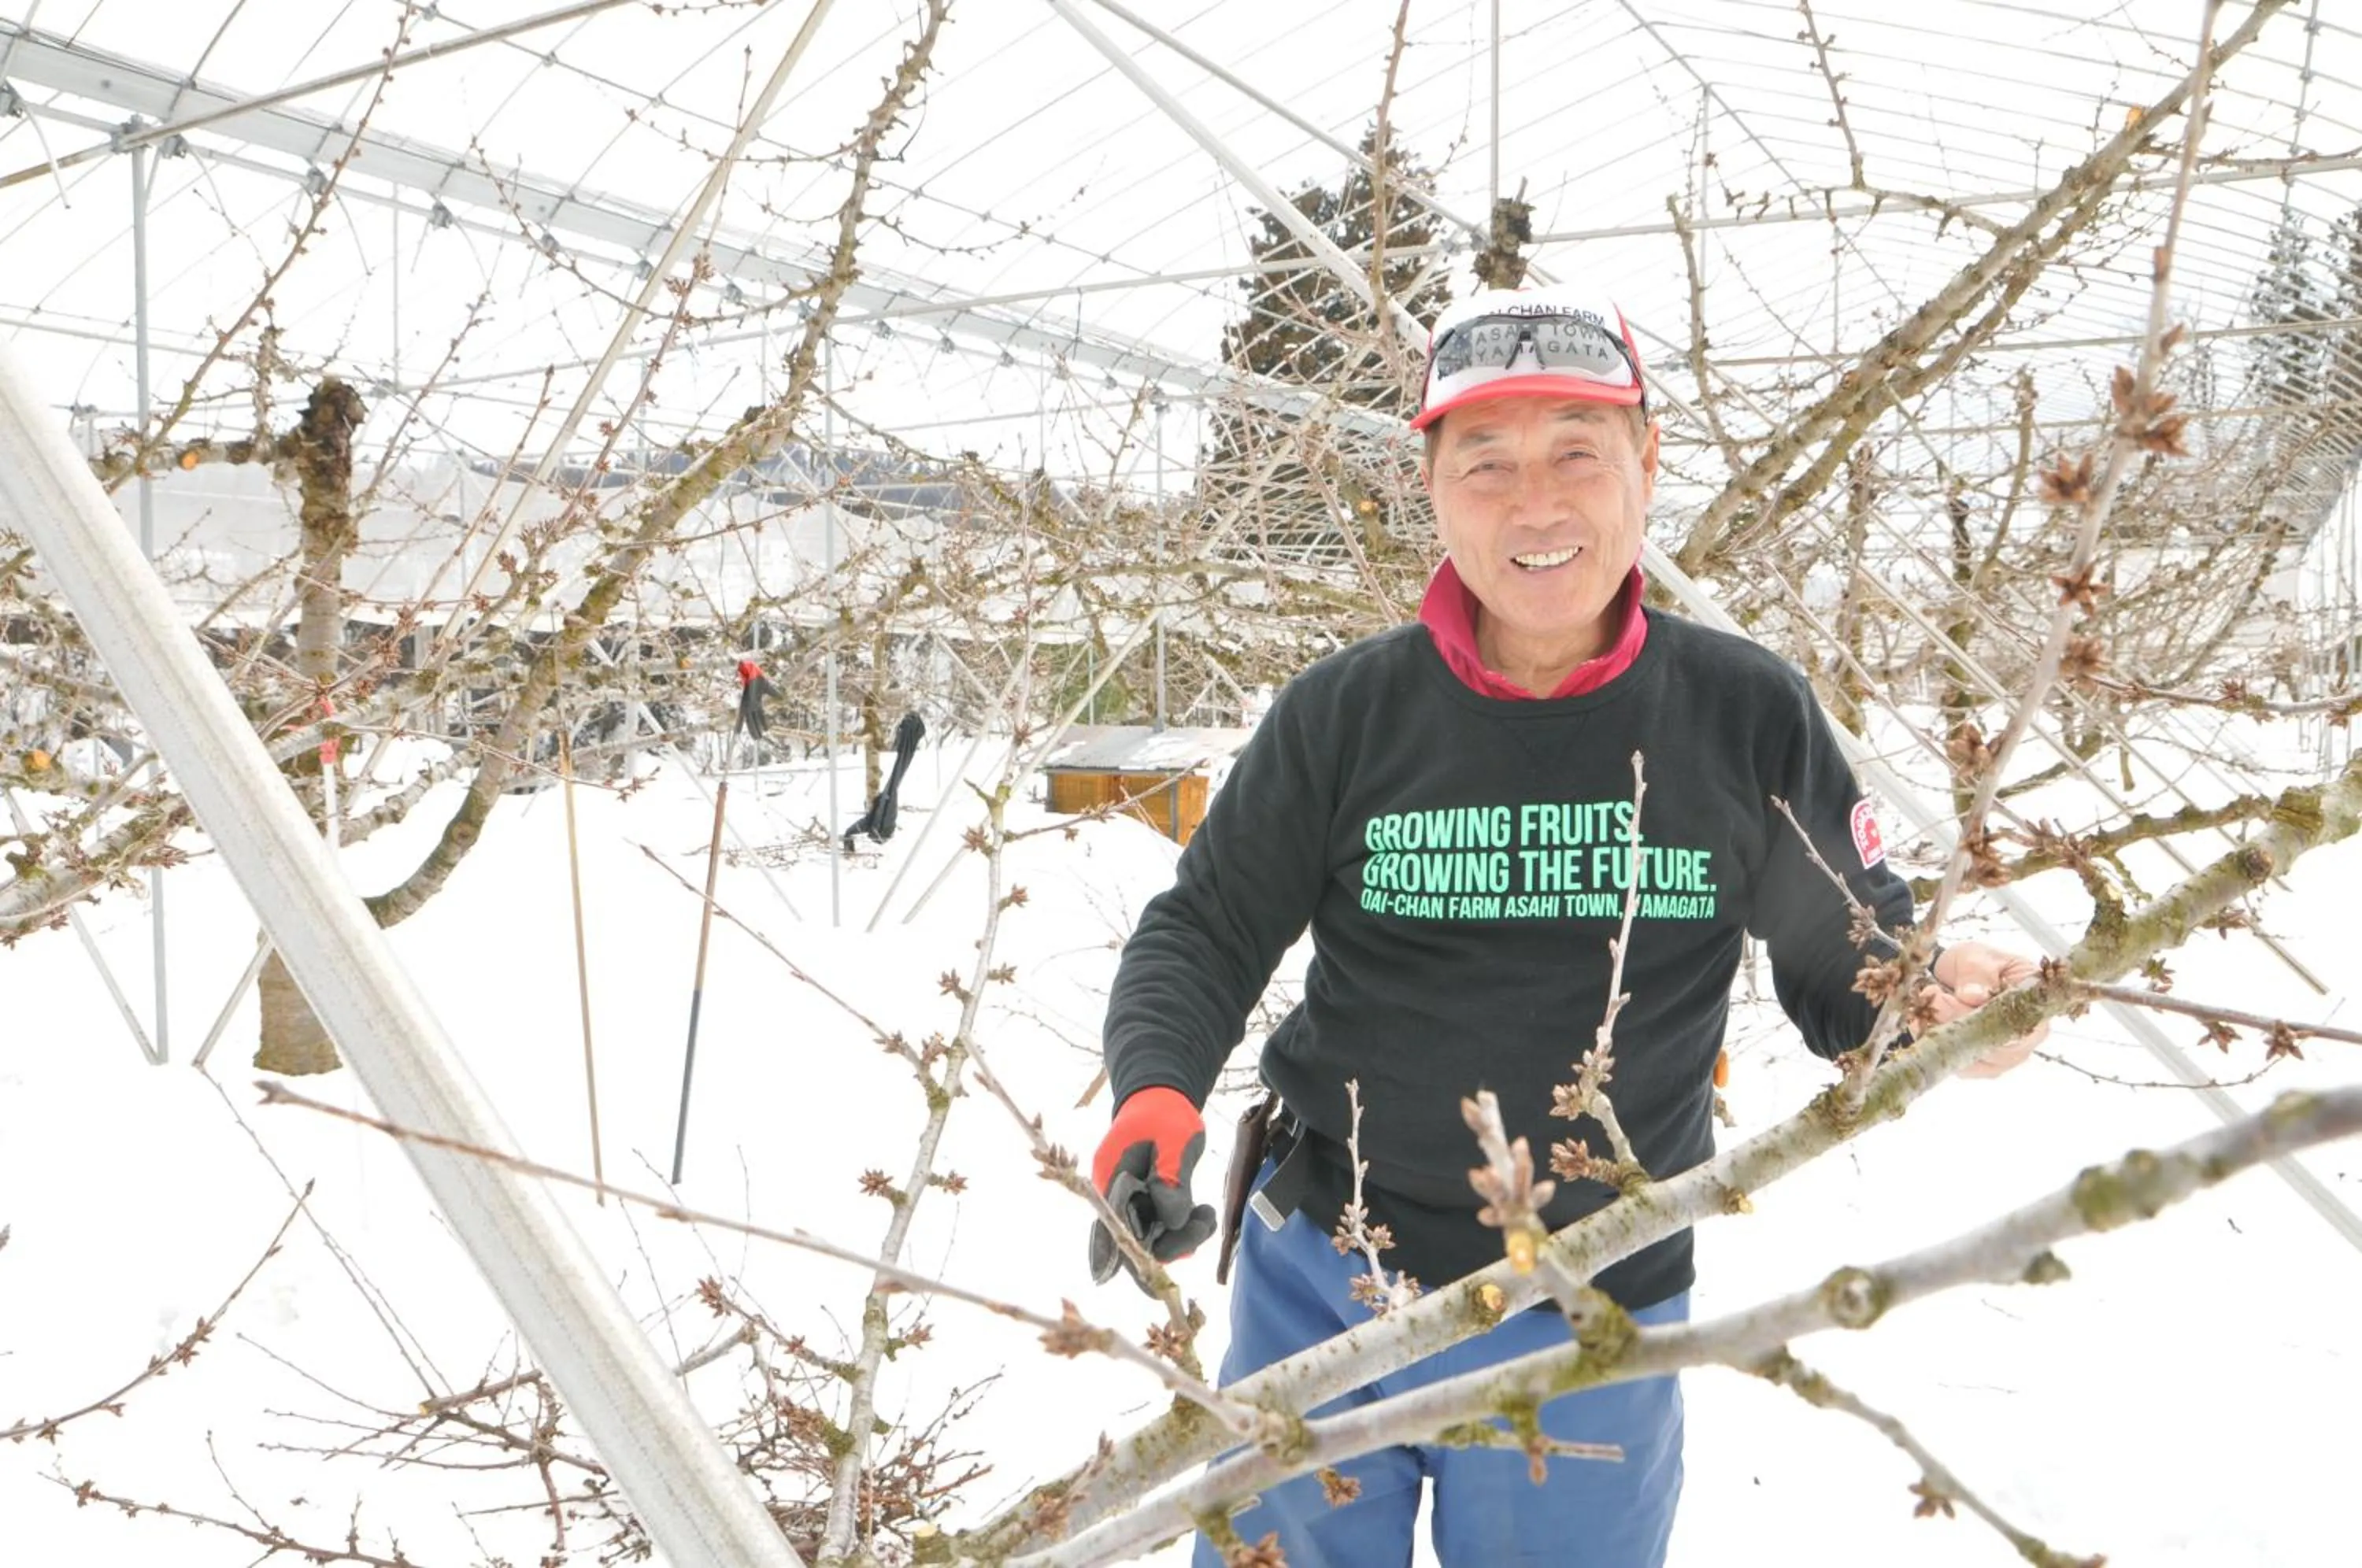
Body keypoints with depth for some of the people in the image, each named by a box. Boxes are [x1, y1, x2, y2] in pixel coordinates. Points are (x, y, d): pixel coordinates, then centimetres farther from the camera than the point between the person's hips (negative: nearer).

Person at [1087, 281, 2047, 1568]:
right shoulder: (1347, 712, -9)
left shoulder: (1750, 717, -8)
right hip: (1320, 1287, 0)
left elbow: (1849, 963, 1)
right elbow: (1203, 933, -4)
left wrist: (1937, 1004, -21)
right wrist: (1155, 1098, -22)